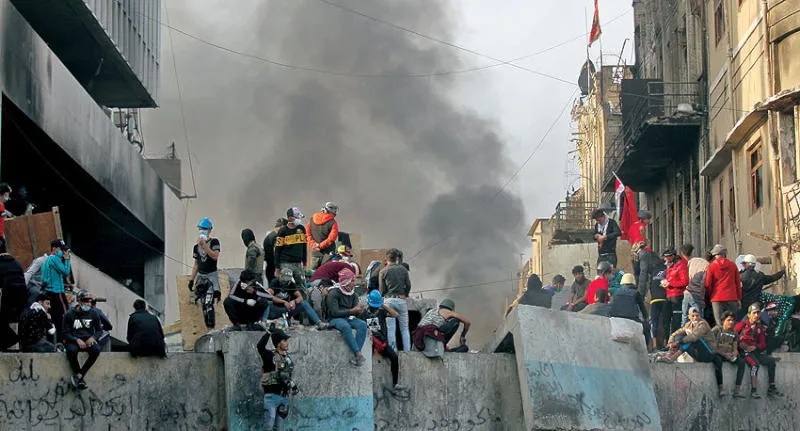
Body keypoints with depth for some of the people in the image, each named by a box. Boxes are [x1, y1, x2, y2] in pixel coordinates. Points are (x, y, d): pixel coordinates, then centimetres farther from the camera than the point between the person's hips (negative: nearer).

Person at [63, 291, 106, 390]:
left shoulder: (93, 313, 4)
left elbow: (99, 330, 10)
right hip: (74, 340, -2)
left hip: (88, 340, 2)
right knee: (71, 350, -37)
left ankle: (80, 374, -23)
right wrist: (77, 340, -20)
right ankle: (78, 374, -18)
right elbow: (66, 333, -2)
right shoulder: (69, 314, -3)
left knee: (97, 349, -31)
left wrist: (93, 337, -12)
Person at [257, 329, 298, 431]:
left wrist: (293, 385, 10)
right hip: (271, 395, -6)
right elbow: (260, 347, -28)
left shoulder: (287, 357, 12)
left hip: (284, 396, 6)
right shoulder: (270, 356, -9)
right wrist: (268, 333, -22)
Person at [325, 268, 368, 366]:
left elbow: (355, 311, 8)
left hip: (349, 318, 6)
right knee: (346, 326, -38)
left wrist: (358, 311, -18)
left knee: (362, 325, -24)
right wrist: (351, 311, -24)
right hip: (336, 319, -6)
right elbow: (334, 312, -18)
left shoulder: (353, 293, 10)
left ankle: (355, 356, -32)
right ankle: (358, 354, -41)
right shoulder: (333, 293, -10)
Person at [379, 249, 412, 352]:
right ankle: (407, 350, 3)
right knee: (404, 328, 7)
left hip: (389, 300, -1)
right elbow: (408, 285, 3)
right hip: (402, 300, 1)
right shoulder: (403, 269, 4)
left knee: (391, 328, 1)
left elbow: (382, 290, 0)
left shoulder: (383, 272, 2)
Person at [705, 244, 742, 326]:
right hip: (731, 298, 2)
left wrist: (710, 295, 18)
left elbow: (708, 284, 1)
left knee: (719, 323, -2)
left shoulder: (711, 266, -1)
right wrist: (739, 299, 16)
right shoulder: (732, 265, 5)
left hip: (717, 298, -2)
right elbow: (738, 283, 10)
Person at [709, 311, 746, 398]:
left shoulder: (734, 333, 17)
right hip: (717, 354, -5)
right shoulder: (716, 330, 1)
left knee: (741, 361, -24)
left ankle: (737, 389, -30)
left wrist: (735, 353, -8)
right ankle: (721, 388, -39)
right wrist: (724, 354, -16)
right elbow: (712, 346, -6)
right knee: (718, 361, -40)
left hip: (729, 355, 5)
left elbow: (735, 347, 16)